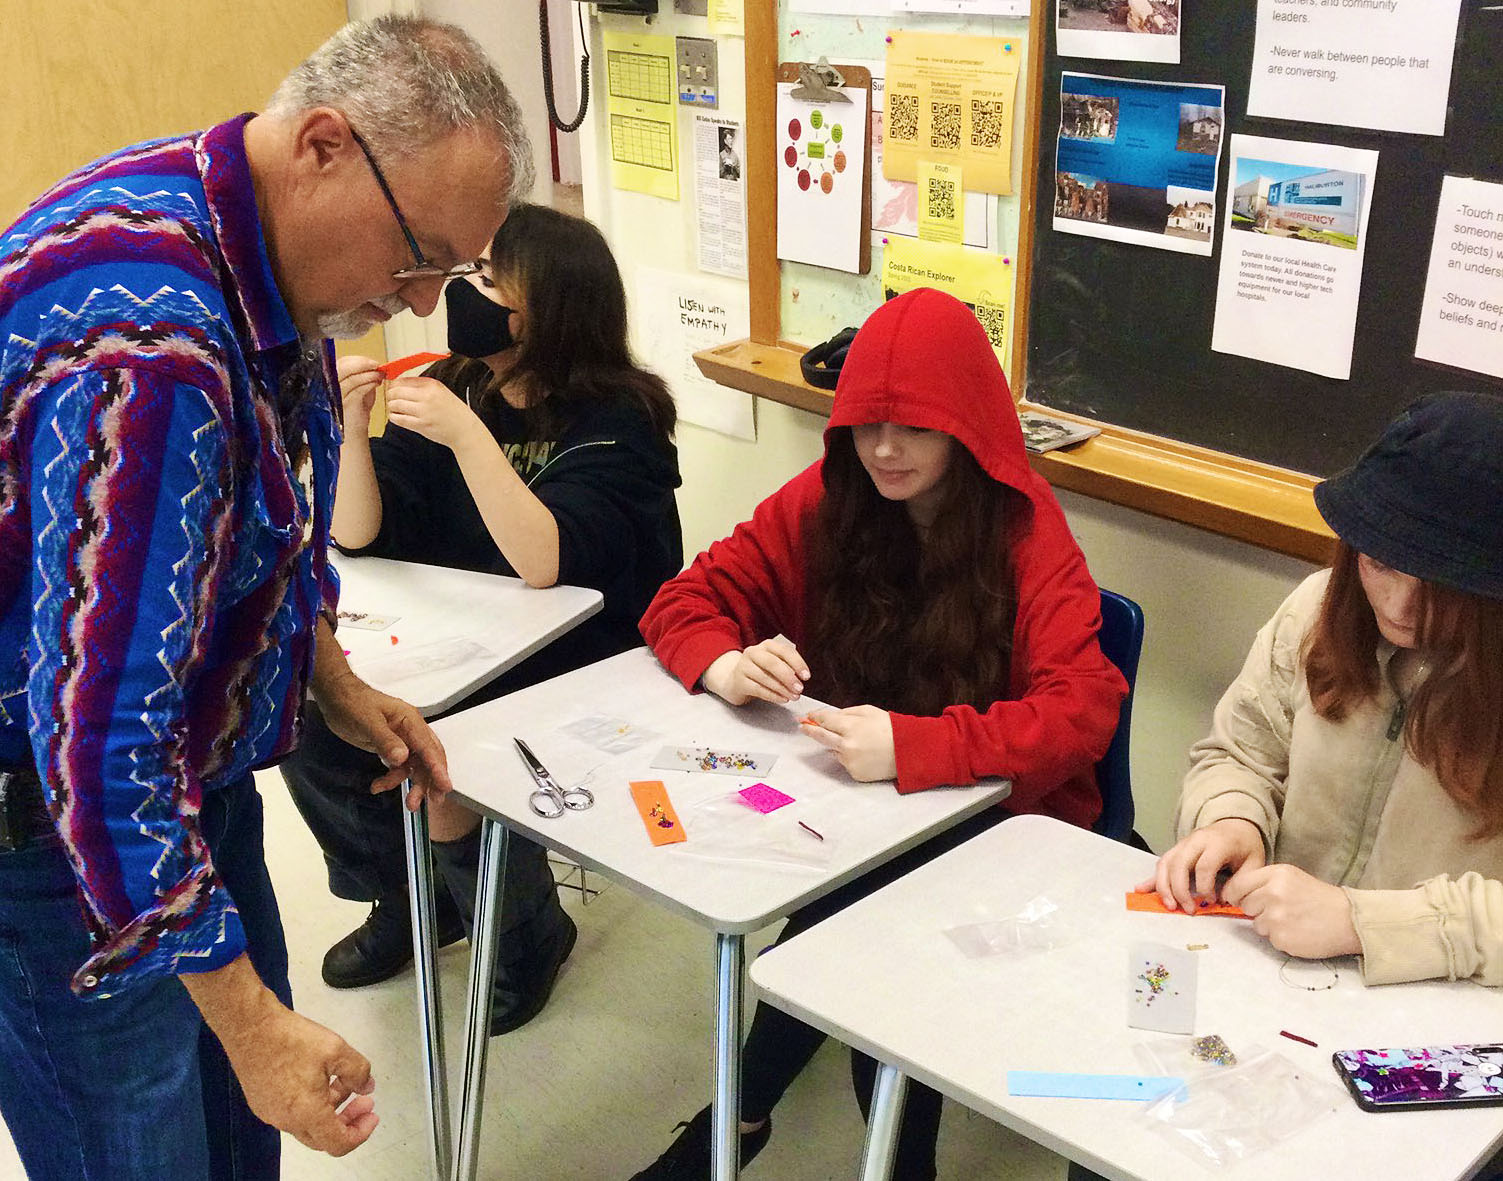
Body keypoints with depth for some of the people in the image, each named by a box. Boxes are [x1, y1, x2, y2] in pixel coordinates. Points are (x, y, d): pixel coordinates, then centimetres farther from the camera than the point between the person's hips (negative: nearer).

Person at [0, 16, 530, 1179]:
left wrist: (337, 685, 11)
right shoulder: (146, 340, -35)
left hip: (190, 768, 9)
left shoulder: (262, 252, -3)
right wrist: (249, 1019, -29)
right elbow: (100, 724, -34)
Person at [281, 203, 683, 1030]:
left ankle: (530, 934, 7)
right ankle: (407, 901, 18)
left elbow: (548, 565, -30)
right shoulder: (457, 387, 1)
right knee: (310, 734, -11)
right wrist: (355, 426, -20)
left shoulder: (616, 423, -15)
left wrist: (467, 435, -36)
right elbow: (358, 537, -3)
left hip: (577, 678, -6)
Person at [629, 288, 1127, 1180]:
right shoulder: (822, 503, -2)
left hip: (994, 812, -3)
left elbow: (1084, 712, -24)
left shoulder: (1026, 536, -14)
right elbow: (685, 601, 1)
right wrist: (727, 666, -23)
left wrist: (913, 746, -38)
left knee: (855, 914, -30)